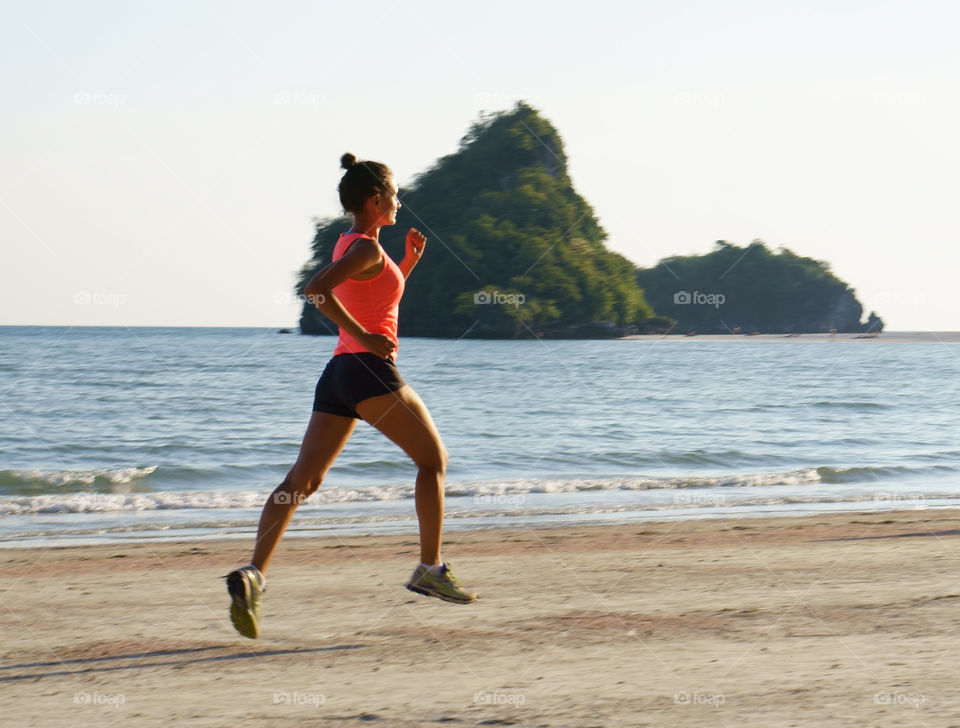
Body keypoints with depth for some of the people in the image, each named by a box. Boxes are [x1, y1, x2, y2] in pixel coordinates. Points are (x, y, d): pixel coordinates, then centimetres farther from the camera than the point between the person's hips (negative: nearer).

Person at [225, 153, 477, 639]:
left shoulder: (349, 244, 19)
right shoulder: (367, 247, -9)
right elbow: (316, 290, -24)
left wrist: (408, 262, 22)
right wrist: (364, 337, -21)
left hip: (339, 371, 8)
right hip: (370, 369, -8)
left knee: (303, 478, -3)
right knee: (433, 458, 9)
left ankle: (254, 573, -17)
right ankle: (430, 569, 11)